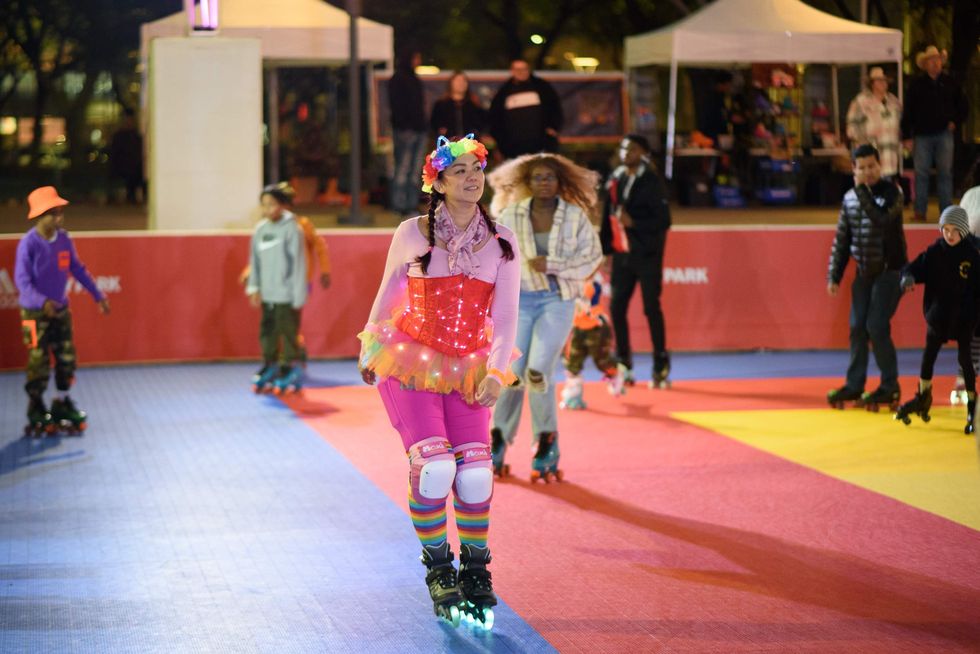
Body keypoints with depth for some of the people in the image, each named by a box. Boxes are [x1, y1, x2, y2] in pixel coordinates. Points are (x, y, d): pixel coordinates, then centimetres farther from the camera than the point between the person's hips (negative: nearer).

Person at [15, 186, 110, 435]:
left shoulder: (64, 239, -2)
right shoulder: (28, 243, -18)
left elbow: (78, 269, 10)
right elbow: (22, 279, -19)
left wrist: (98, 295, 11)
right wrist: (42, 302, -33)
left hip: (61, 310, 5)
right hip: (35, 312, -5)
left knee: (67, 359, 7)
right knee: (39, 363, -1)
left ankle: (62, 403, 23)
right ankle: (36, 409, 16)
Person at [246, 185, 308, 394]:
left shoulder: (291, 229, -8)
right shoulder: (260, 229, 7)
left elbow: (299, 263, -8)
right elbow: (255, 260, 11)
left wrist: (298, 295, -10)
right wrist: (254, 287, 4)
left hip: (286, 295, -5)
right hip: (267, 294, 5)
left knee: (289, 332, -2)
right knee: (267, 331, 9)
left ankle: (291, 367, 6)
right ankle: (269, 365, 19)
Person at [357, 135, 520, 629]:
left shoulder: (501, 242, 1)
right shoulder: (413, 234, -4)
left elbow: (505, 315, -2)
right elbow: (387, 294, 10)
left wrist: (496, 371, -15)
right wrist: (368, 353, 19)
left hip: (468, 369, 2)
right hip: (409, 363, -2)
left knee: (475, 471, -9)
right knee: (433, 466, -17)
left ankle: (475, 572, 12)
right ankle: (437, 568, 4)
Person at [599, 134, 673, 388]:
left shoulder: (651, 182, -9)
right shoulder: (615, 180, 8)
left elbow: (664, 221, -12)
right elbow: (607, 217, 11)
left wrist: (633, 223, -20)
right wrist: (606, 250, 8)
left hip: (647, 255, -5)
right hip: (622, 254, 5)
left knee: (651, 308, -2)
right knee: (616, 307, 3)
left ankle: (661, 367, 7)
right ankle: (623, 365, 13)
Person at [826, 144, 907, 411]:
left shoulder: (891, 192, -10)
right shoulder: (849, 198, 6)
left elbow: (880, 219, -30)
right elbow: (841, 239, 11)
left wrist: (862, 190, -23)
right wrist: (834, 276, 8)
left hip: (890, 270, -5)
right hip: (864, 271, 6)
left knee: (876, 326, -11)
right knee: (857, 326, 4)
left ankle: (890, 387, 0)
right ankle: (854, 385, 14)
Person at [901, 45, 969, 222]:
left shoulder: (950, 83, 8)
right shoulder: (916, 85, 3)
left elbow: (962, 106, 18)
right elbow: (908, 113, 2)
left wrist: (955, 121, 4)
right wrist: (907, 137, -3)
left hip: (944, 134, 1)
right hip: (923, 136, -1)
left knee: (945, 172, 1)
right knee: (921, 173, -2)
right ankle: (920, 212, 1)